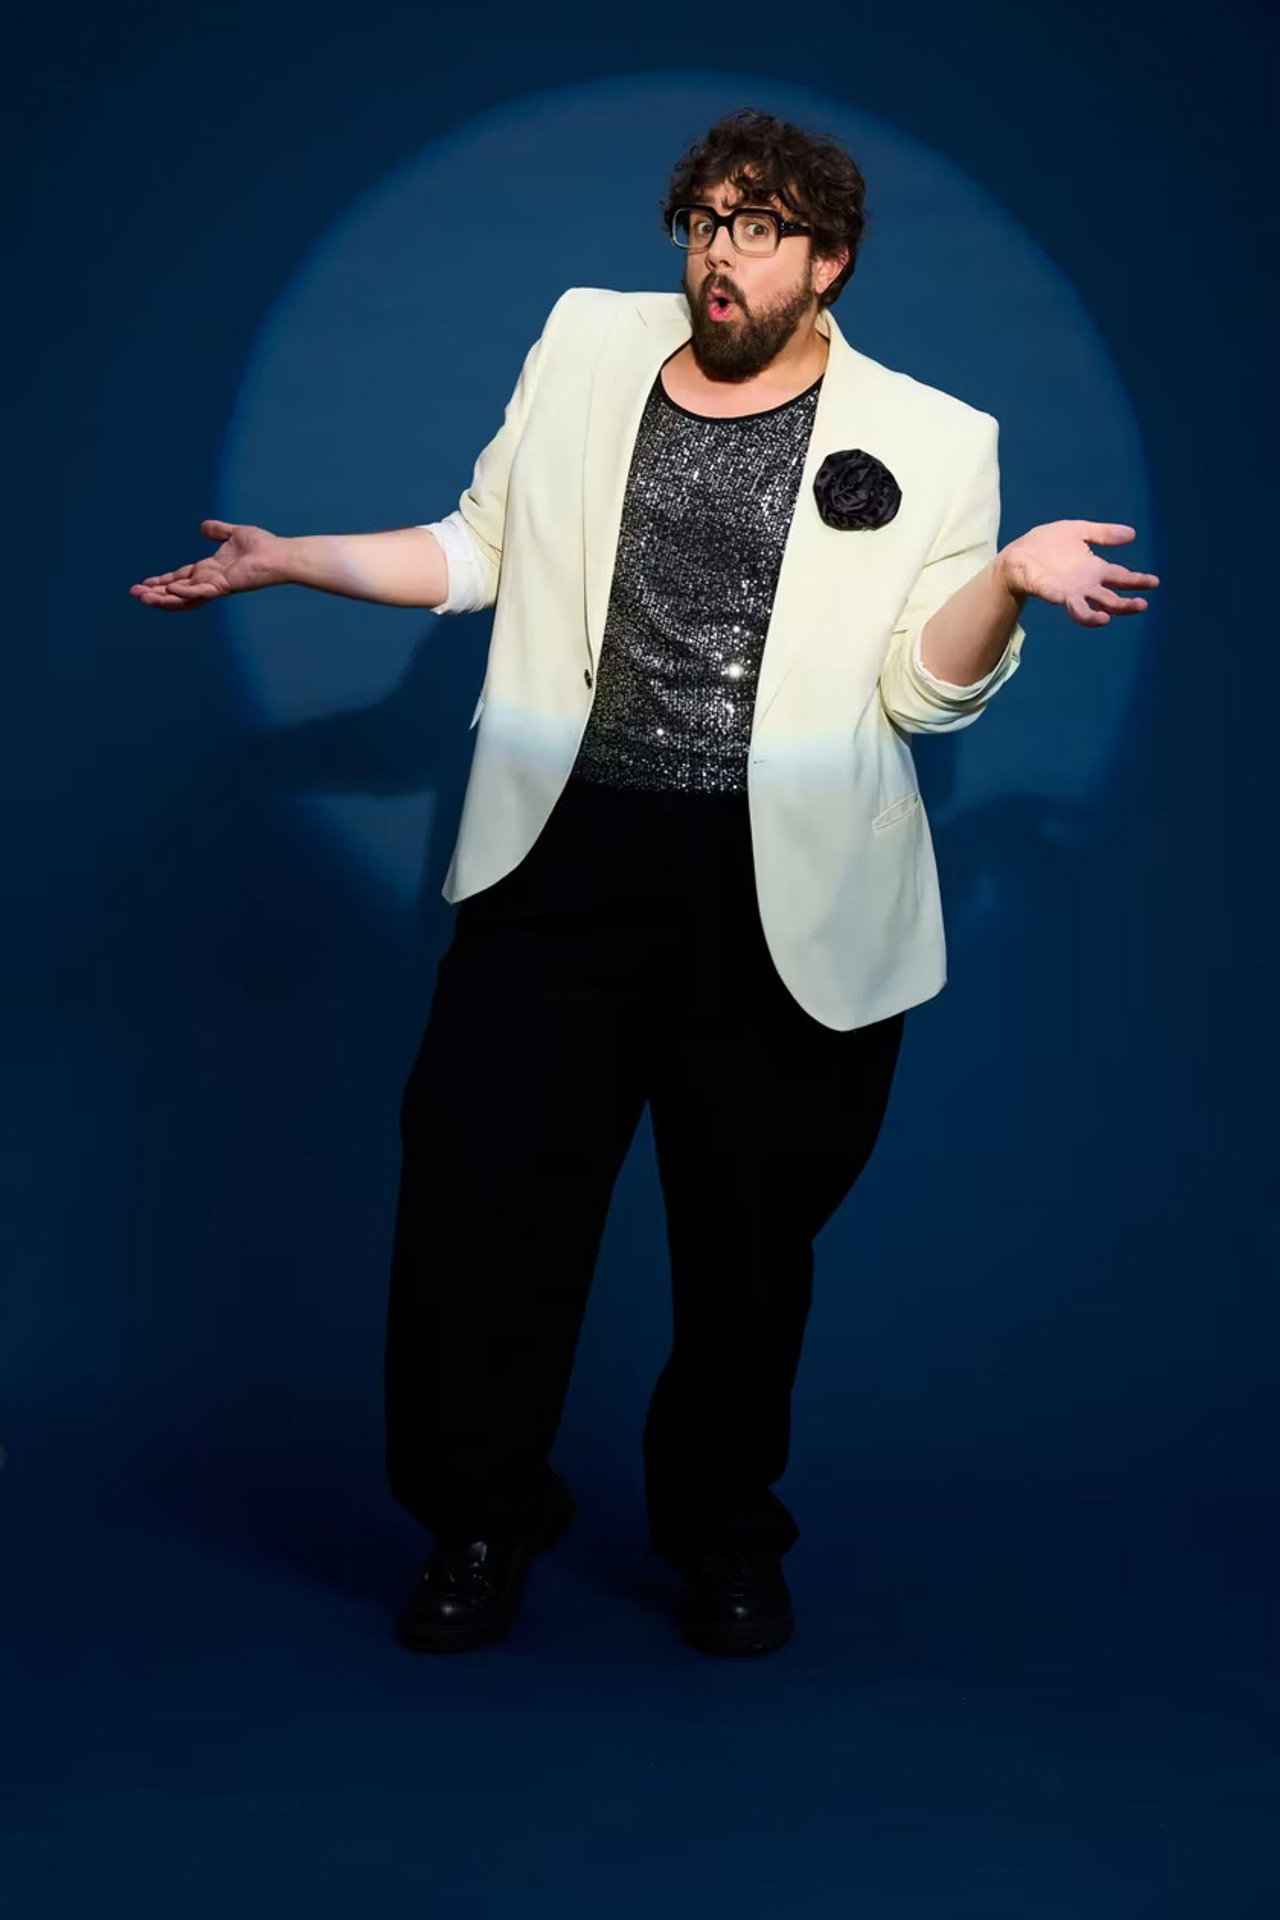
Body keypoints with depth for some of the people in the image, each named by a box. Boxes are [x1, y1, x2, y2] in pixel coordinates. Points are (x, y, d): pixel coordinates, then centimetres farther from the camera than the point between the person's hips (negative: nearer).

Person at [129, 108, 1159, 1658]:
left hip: (789, 897, -2)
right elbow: (482, 550, 15)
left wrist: (1011, 576, -19)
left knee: (750, 1233, 8)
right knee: (480, 1189, 1)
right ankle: (479, 1525, 21)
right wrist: (292, 559, 8)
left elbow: (926, 689, -2)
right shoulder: (587, 341, 9)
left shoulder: (927, 442, 2)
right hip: (564, 860, 2)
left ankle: (723, 1541, 29)